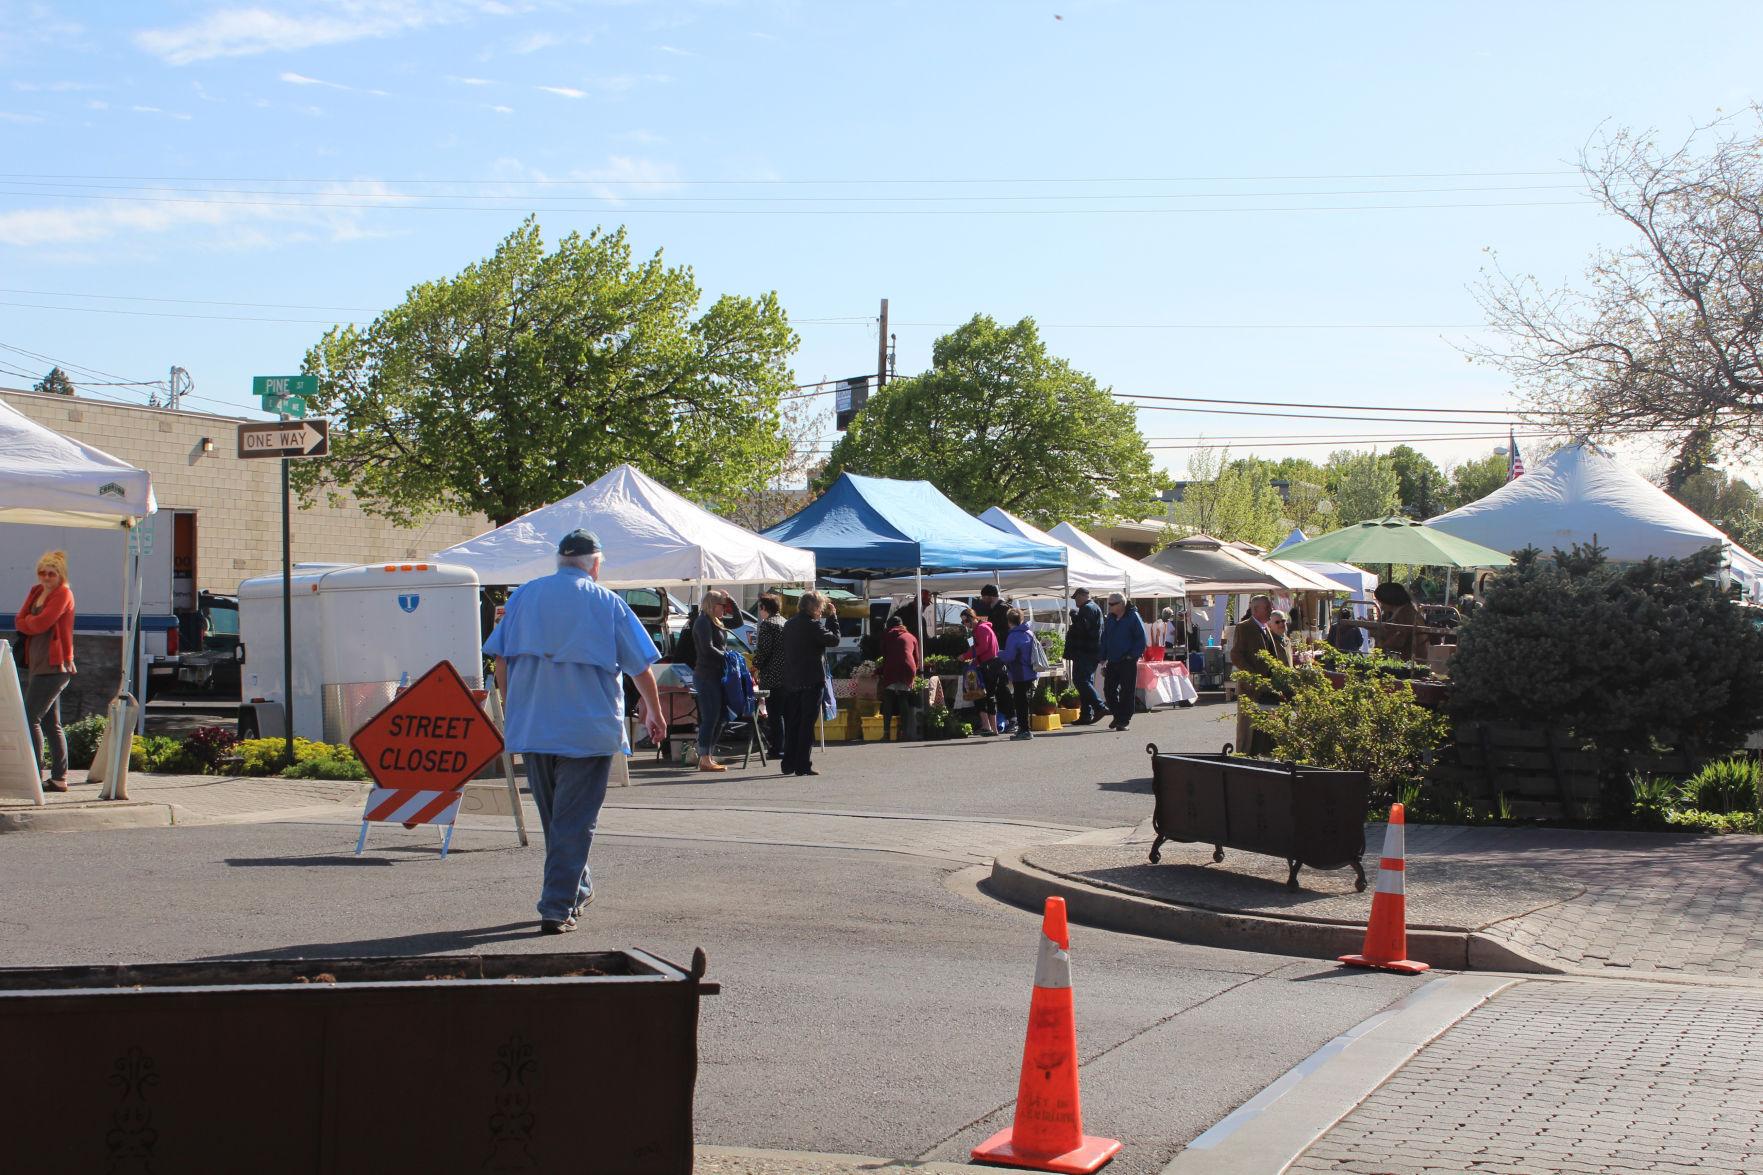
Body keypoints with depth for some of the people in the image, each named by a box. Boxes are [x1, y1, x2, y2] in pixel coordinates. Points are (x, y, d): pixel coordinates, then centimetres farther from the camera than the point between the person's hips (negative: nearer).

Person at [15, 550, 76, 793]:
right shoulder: (36, 591, 17)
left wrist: (26, 623, 2)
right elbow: (19, 622, 8)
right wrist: (32, 623, -10)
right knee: (51, 724, 10)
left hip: (53, 666, -9)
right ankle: (59, 778, 14)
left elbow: (41, 623, -17)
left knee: (31, 718, -12)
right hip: (38, 664, 9)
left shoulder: (63, 594, -8)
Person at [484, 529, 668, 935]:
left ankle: (577, 890, 33)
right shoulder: (606, 603, -2)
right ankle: (556, 909, -6)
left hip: (530, 728, 4)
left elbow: (500, 659, 6)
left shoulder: (523, 597, 7)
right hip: (588, 729, -4)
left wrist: (514, 710, 16)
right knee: (574, 821, -1)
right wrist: (654, 713, 15)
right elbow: (641, 667, 1)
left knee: (553, 818, 19)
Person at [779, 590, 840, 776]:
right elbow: (833, 639, -11)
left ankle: (788, 764, 17)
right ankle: (803, 766, -3)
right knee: (807, 724, -2)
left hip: (791, 682, 7)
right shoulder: (813, 625, -14)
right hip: (811, 681, -7)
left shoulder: (789, 624, 9)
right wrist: (832, 617, -2)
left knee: (792, 724, 13)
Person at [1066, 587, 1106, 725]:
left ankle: (1099, 706, -20)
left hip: (1084, 652, -10)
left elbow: (1083, 626, -25)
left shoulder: (1087, 609, -11)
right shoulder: (1095, 608, 23)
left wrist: (1074, 615, -10)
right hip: (1093, 652, 10)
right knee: (1086, 681, 10)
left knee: (1080, 680, -13)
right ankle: (1086, 715, 9)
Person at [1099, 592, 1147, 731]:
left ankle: (1124, 720, 5)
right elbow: (1104, 640, 17)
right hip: (1112, 662, 6)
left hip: (1128, 662, -6)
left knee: (1127, 692, -2)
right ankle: (1117, 716, 21)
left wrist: (1133, 655, -14)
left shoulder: (1132, 617, -5)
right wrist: (1104, 660, 11)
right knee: (1109, 690, 4)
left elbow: (1141, 639, -6)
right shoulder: (1109, 619, 12)